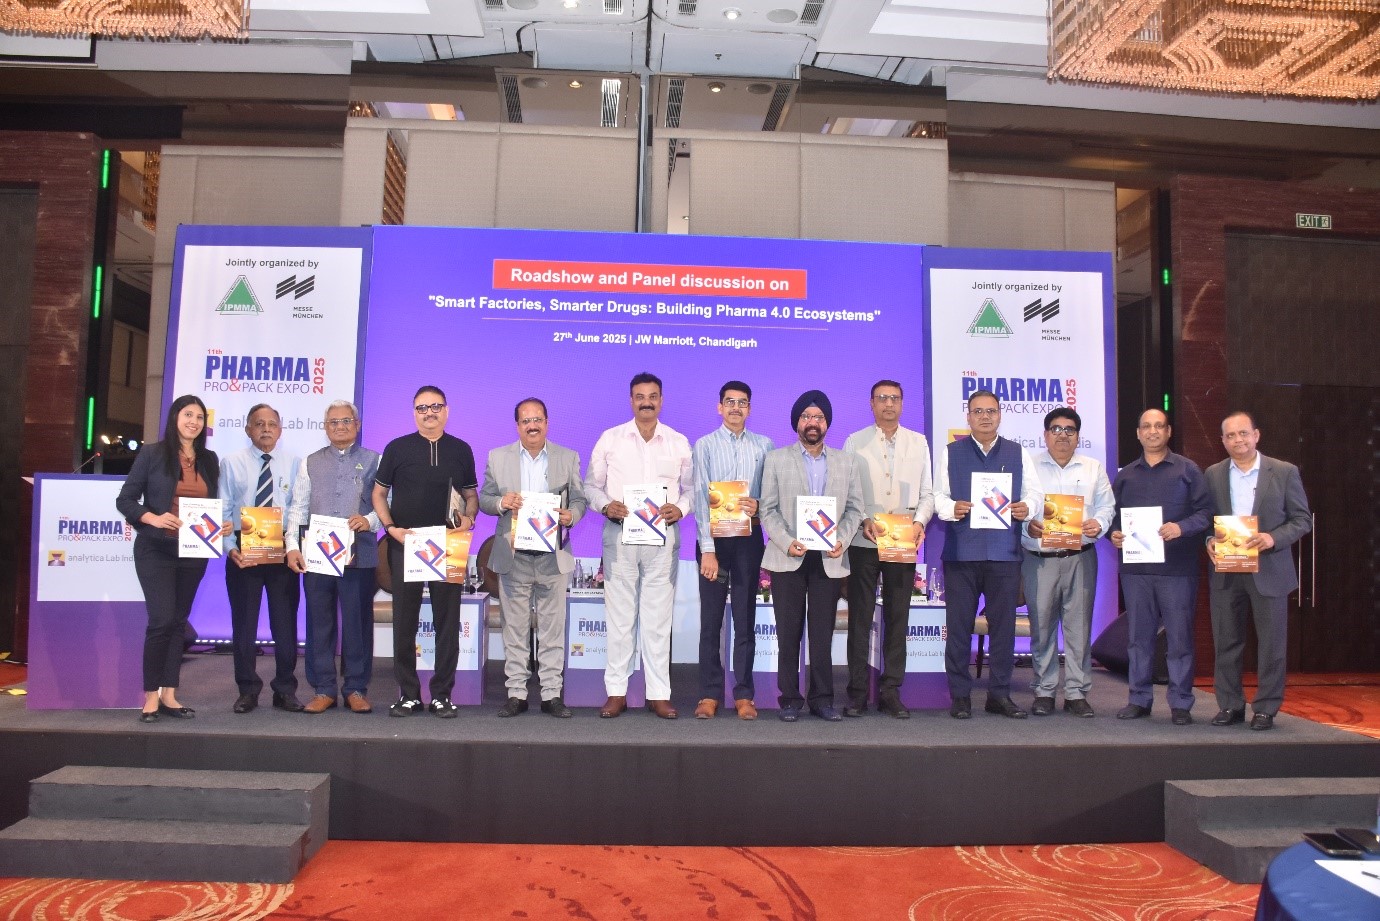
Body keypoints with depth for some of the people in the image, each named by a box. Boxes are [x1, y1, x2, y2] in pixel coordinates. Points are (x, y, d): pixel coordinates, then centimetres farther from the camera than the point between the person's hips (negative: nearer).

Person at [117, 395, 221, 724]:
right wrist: (154, 518, -21)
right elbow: (125, 500, -4)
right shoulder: (152, 453, -4)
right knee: (162, 619, -11)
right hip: (156, 549, -4)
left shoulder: (210, 460, 8)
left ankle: (169, 695, 15)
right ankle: (151, 696, 2)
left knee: (179, 621, 8)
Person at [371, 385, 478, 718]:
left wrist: (468, 517, -8)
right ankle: (408, 694, 15)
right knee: (404, 622, 5)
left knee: (448, 621, 2)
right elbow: (379, 493, 8)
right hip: (404, 544, 0)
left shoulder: (461, 450, 8)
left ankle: (442, 694, 11)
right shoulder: (397, 448, 5)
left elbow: (471, 495, 12)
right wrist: (391, 527, -7)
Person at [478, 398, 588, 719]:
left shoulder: (568, 458, 8)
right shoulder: (497, 458, 8)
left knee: (552, 628, 3)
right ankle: (516, 693, 13)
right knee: (514, 629, 5)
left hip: (553, 556, 0)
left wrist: (571, 515, -13)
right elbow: (484, 499, 8)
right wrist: (501, 502, -13)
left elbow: (579, 499, 8)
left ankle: (552, 694, 10)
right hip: (513, 556, 0)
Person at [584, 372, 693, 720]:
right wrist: (606, 505, -12)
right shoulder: (610, 439, 5)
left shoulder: (679, 443, 7)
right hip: (619, 536, 0)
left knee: (658, 618, 3)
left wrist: (680, 509, -9)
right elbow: (591, 485, 7)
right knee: (619, 616, 3)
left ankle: (658, 694, 10)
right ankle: (616, 692, 11)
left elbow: (692, 488, 10)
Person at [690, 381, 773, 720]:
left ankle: (744, 695, 13)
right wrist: (707, 549, -12)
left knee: (746, 620, 6)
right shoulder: (705, 445, 2)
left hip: (748, 537, 1)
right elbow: (700, 498, -5)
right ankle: (709, 694, 12)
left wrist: (759, 507, -15)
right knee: (711, 620, 3)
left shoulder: (763, 446, 7)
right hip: (713, 536, -1)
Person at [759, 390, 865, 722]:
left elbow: (854, 508, 8)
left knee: (823, 632, 5)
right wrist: (787, 542, -13)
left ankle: (822, 698, 14)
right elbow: (768, 509, 1)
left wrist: (842, 540, -8)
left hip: (829, 559, 1)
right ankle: (790, 698, 11)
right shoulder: (776, 459, 5)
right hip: (788, 558, -1)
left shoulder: (847, 462, 11)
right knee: (789, 632, 3)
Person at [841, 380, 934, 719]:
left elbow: (927, 493, 9)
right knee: (860, 618, 2)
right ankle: (858, 691, 10)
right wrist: (863, 521, -14)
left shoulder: (918, 442, 11)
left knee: (898, 618, 6)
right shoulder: (855, 442, 6)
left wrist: (920, 521, -9)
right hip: (864, 542, -2)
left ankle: (891, 691, 14)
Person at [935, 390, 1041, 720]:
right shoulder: (950, 453, 9)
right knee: (959, 626, 1)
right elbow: (938, 495, 5)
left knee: (1004, 626, 5)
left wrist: (1026, 507, -10)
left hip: (1004, 552, 2)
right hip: (961, 552, -1)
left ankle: (1000, 694, 16)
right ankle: (960, 695, 11)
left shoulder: (1018, 454, 13)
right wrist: (951, 508, -16)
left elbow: (1034, 494, 11)